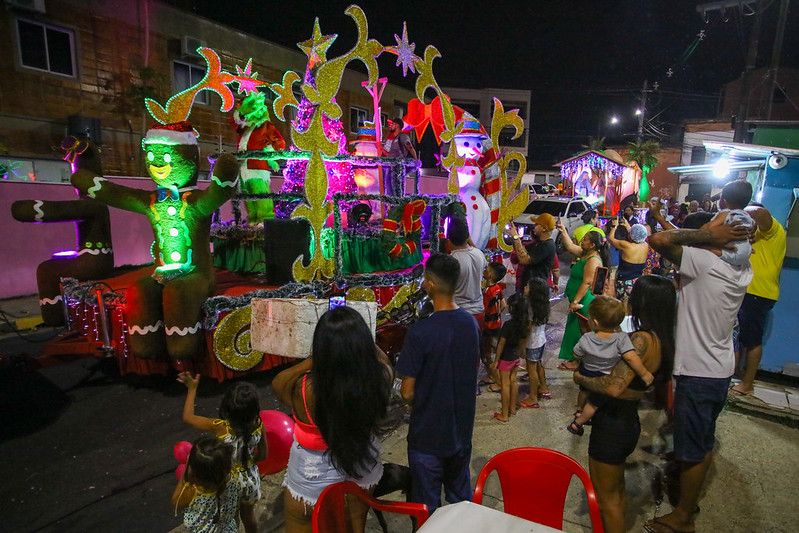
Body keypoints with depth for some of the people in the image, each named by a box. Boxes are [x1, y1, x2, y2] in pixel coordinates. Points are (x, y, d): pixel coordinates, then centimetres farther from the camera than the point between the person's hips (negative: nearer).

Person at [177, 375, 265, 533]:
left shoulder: (220, 427, -31)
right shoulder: (259, 426, -23)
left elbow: (187, 417, -15)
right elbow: (263, 455, -8)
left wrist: (192, 388, -8)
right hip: (250, 480, 2)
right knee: (248, 516, 29)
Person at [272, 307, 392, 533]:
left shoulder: (305, 389, -36)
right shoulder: (381, 376, -29)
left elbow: (277, 383, -10)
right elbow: (379, 356, -2)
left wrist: (318, 358, -9)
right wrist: (356, 339, 8)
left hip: (312, 487, -3)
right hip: (362, 480, 3)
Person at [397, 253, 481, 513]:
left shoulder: (420, 332, -25)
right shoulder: (471, 323, -6)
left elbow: (408, 392, -19)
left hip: (428, 435, -5)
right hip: (462, 430, 6)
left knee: (426, 507, 15)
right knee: (461, 497, 25)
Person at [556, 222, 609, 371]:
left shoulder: (593, 260, -21)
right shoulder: (586, 254, 7)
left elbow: (587, 283, -26)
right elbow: (570, 247, 19)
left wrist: (575, 301, -27)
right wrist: (563, 231, 14)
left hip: (584, 301, -10)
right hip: (580, 300, 10)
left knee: (577, 330, 0)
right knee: (574, 329, 17)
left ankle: (577, 361, 12)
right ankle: (574, 358, 29)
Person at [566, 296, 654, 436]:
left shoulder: (585, 339, -27)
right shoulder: (621, 338, -33)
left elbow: (577, 356, -12)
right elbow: (631, 357, -38)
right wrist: (644, 373, -24)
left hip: (585, 373, 1)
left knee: (584, 391, 33)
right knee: (595, 402, 23)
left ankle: (579, 411, 55)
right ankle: (577, 423, 34)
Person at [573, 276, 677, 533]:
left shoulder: (642, 340, -27)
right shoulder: (662, 340, 1)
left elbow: (614, 387, -34)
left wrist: (581, 378, -20)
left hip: (612, 423, -9)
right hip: (628, 422, 9)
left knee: (606, 497, 12)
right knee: (617, 489, 29)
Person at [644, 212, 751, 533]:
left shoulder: (704, 262, -23)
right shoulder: (742, 271, 1)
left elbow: (658, 239, -30)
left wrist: (707, 234, -19)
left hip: (697, 375, -9)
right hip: (721, 371, 9)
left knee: (692, 451, 7)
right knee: (704, 443, 23)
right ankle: (690, 497, 42)